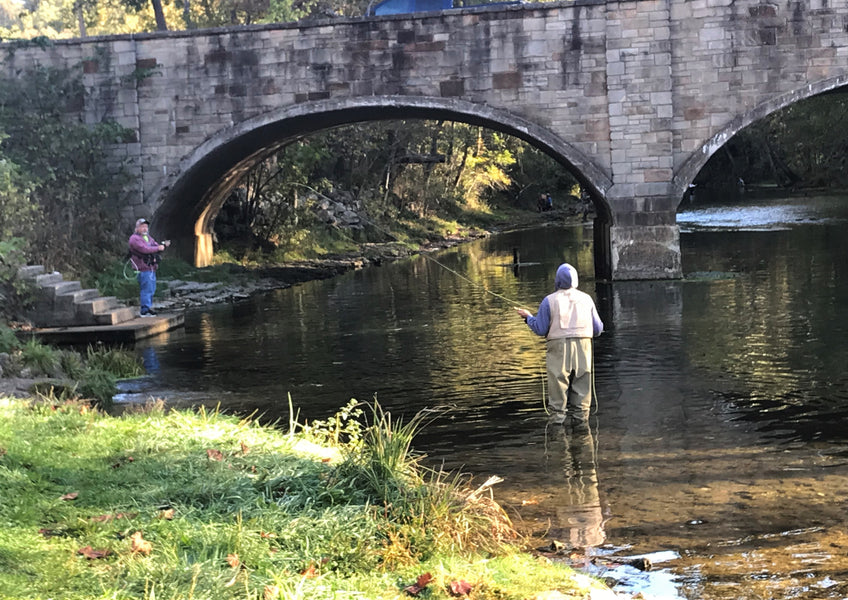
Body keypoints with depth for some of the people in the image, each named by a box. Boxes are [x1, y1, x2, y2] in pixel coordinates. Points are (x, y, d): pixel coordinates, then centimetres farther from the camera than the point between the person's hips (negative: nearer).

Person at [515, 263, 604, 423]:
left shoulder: (550, 300, -2)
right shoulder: (586, 298, 6)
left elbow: (540, 329, -2)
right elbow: (598, 329, 8)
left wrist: (528, 316, 15)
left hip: (559, 347, -2)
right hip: (583, 347, 2)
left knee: (558, 387, 0)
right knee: (581, 389, 6)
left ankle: (557, 420, -1)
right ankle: (581, 419, 6)